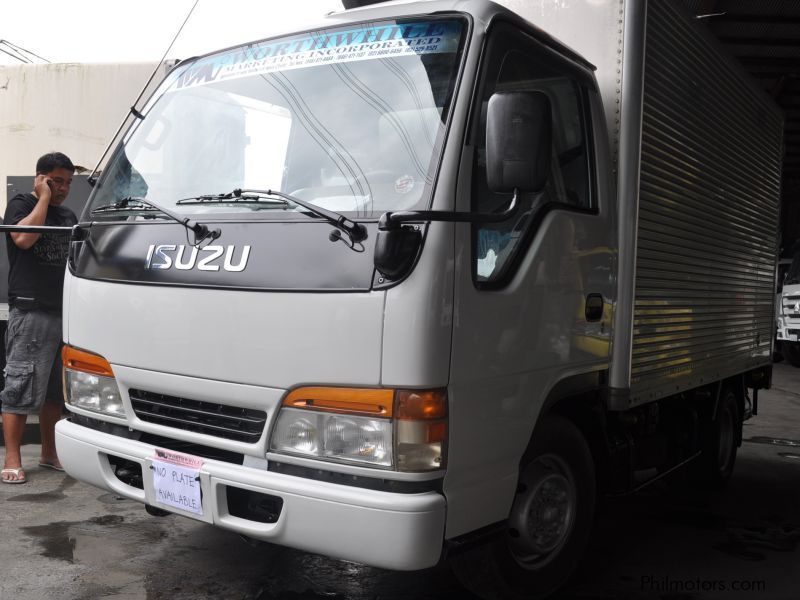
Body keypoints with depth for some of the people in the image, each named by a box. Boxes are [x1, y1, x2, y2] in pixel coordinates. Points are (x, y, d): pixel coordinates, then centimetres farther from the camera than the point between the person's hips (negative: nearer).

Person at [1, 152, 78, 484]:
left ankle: (49, 453, 21)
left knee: (56, 389, 11)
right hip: (30, 312, -7)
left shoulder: (68, 216, 20)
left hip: (64, 313, 7)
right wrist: (44, 198, -9)